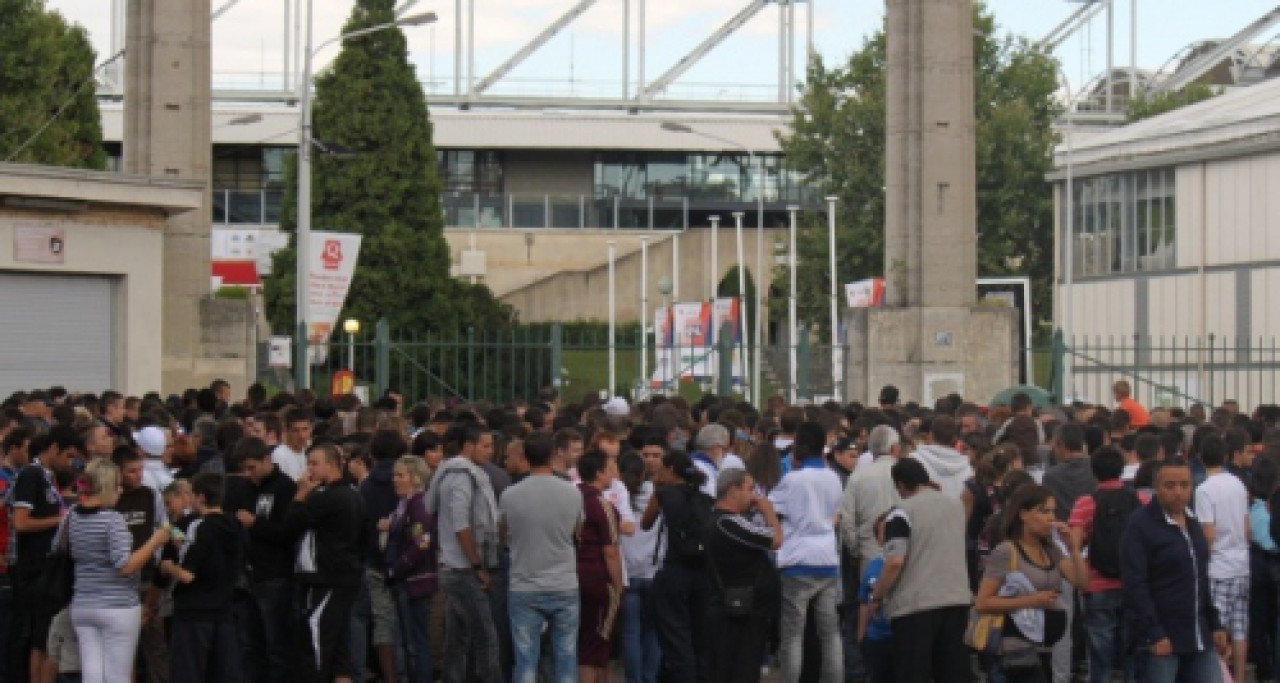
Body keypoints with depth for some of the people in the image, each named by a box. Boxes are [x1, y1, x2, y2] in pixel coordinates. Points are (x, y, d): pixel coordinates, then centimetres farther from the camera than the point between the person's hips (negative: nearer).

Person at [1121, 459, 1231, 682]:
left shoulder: (1192, 523, 15)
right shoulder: (1140, 525, -10)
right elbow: (1135, 585, -16)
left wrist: (1215, 625, 17)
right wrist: (1153, 634, -21)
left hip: (1199, 637, 7)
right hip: (1162, 638, -7)